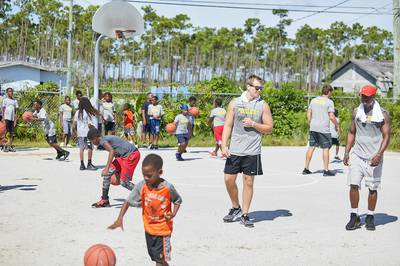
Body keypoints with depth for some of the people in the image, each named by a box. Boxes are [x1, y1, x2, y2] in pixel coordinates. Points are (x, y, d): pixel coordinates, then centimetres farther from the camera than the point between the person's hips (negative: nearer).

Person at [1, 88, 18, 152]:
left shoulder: (15, 101, 12)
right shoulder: (5, 100, 4)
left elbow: (15, 111, 11)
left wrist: (15, 120, 3)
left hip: (12, 119, 3)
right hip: (7, 118, -3)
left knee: (12, 133, 2)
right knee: (5, 132, -4)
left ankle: (10, 146, 6)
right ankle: (5, 147, -1)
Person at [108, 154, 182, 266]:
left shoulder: (168, 187, -18)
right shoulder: (141, 186, -13)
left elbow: (178, 201, 0)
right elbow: (128, 201, -7)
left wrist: (173, 213, -18)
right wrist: (120, 219, -19)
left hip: (163, 229, -4)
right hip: (149, 228, 4)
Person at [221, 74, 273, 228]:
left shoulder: (263, 106, 2)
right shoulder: (235, 103, 4)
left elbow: (269, 128, 3)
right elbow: (228, 126, 5)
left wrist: (253, 124, -12)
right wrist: (224, 145, -4)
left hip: (252, 152, -1)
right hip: (234, 150, 1)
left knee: (248, 181, 2)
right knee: (229, 179, 2)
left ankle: (244, 214, 13)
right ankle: (235, 208, 24)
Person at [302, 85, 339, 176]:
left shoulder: (313, 100, 10)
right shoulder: (329, 102, -6)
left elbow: (308, 114, 11)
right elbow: (331, 117, -11)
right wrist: (337, 125, 3)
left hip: (313, 128, 6)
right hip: (324, 129, -6)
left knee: (311, 147, 10)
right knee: (326, 148, 2)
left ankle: (306, 168, 11)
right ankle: (326, 170, 4)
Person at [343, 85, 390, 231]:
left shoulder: (382, 114, -3)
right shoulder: (356, 112, 8)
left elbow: (386, 136, -5)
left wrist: (379, 155, -16)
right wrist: (346, 153, 6)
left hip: (373, 158, -2)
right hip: (357, 155, 2)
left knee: (372, 188, 4)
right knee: (353, 185, -6)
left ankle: (370, 217, 17)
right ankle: (354, 216, 4)